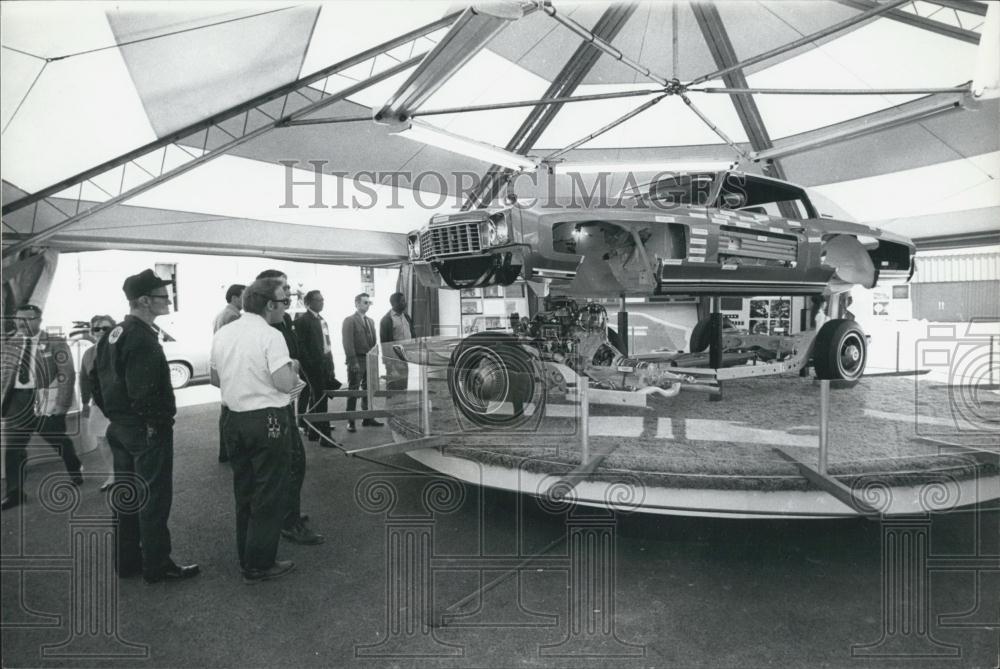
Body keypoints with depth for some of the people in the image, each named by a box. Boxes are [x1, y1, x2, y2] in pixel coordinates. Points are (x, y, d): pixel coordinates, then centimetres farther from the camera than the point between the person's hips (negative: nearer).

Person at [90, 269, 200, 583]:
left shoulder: (113, 334, 10)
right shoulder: (143, 340, -21)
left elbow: (96, 378, 16)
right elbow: (143, 391, -28)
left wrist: (114, 414, 18)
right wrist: (157, 423, -16)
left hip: (120, 428, 10)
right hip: (147, 431, -10)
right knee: (155, 498, 1)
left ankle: (126, 560, 30)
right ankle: (157, 566, 12)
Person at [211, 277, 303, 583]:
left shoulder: (222, 334, 6)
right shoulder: (270, 336, -16)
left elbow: (215, 379, 15)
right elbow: (285, 384, -20)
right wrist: (292, 367, -1)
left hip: (235, 420, 7)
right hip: (268, 421, -7)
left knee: (244, 492, 19)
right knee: (269, 496, 5)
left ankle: (247, 559, 31)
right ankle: (259, 566, 14)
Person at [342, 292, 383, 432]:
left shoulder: (370, 321, 16)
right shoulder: (349, 321, -6)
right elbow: (348, 343, -13)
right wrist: (353, 361, -18)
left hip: (369, 359, 7)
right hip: (357, 360, -7)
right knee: (353, 391, -1)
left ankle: (368, 418, 20)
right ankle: (350, 422, 5)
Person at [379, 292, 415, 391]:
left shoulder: (406, 316, 13)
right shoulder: (386, 320, -9)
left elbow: (412, 335, 18)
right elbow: (385, 341, -10)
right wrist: (388, 359, -13)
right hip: (394, 357, -7)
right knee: (394, 383, -3)